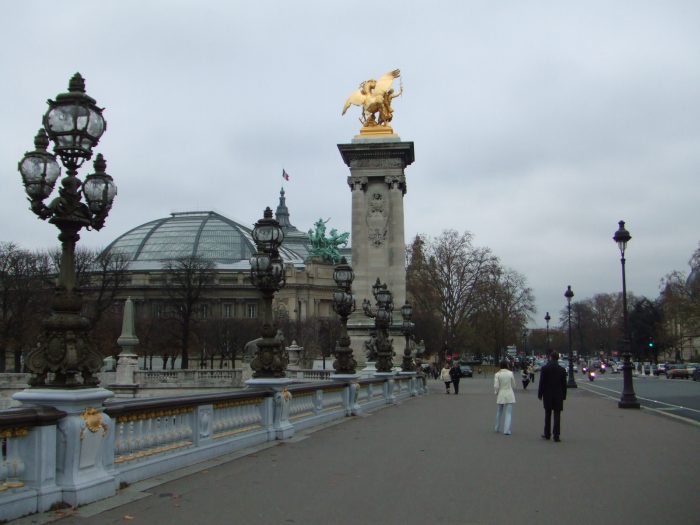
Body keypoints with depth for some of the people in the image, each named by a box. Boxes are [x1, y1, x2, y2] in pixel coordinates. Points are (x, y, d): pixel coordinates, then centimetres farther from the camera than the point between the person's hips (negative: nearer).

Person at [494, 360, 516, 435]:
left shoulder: (497, 374, -7)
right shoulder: (510, 373, -6)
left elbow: (496, 386, -10)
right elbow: (513, 385, 1)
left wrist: (496, 393, 7)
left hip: (500, 395, 2)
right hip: (509, 395, -2)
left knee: (499, 412, 18)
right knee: (508, 413, 1)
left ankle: (497, 428, 31)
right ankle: (507, 430, -7)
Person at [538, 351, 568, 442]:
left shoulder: (544, 368, -7)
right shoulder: (562, 370, -4)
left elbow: (541, 383, -5)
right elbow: (564, 384, 0)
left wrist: (540, 394, 3)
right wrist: (564, 396, 9)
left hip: (547, 395, 0)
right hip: (558, 395, 0)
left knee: (547, 415, 14)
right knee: (557, 415, 1)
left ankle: (547, 434, 20)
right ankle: (556, 435, -4)